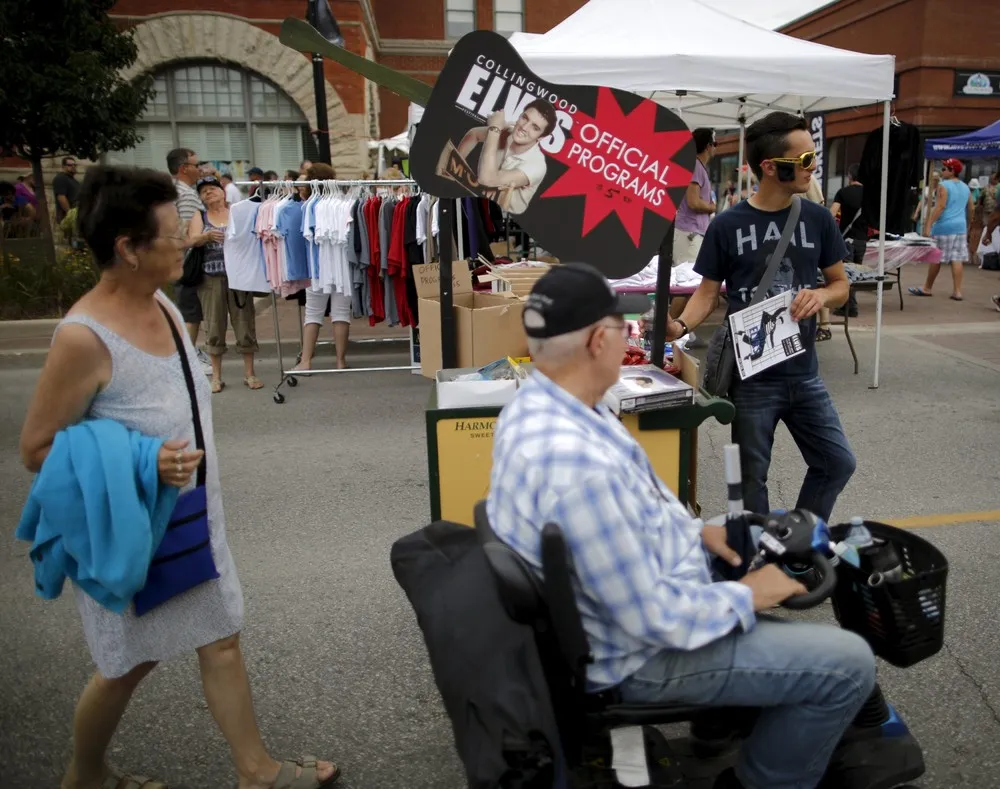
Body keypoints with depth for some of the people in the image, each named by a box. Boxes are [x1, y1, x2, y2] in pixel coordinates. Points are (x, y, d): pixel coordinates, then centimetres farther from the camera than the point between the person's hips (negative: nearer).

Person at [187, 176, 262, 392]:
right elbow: (191, 240, -5)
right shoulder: (199, 217, 11)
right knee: (214, 327, 4)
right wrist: (208, 236, -25)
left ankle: (249, 373, 11)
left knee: (245, 324, 2)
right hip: (211, 279, 1)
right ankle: (216, 376, 13)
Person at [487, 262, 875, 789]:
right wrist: (747, 598, -14)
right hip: (645, 649, -9)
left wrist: (693, 530, 7)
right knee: (849, 664, -4)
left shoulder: (540, 403, -6)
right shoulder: (576, 465, -38)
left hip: (641, 586, 10)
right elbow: (654, 618, -29)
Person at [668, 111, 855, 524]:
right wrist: (681, 326, -21)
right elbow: (708, 291, -1)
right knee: (752, 475, 8)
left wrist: (821, 295, -15)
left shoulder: (817, 218, 1)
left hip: (803, 373, 3)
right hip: (751, 376, -3)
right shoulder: (727, 225, -7)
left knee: (837, 462, 9)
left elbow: (841, 285, 9)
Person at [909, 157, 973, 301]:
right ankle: (957, 291, 0)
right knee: (957, 259, 3)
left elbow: (940, 207, -17)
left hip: (943, 226, -6)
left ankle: (927, 288, 12)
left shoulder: (943, 186, -7)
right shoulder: (965, 188, 16)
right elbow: (970, 209, 19)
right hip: (960, 227, 7)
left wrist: (928, 224, -20)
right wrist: (967, 225, 30)